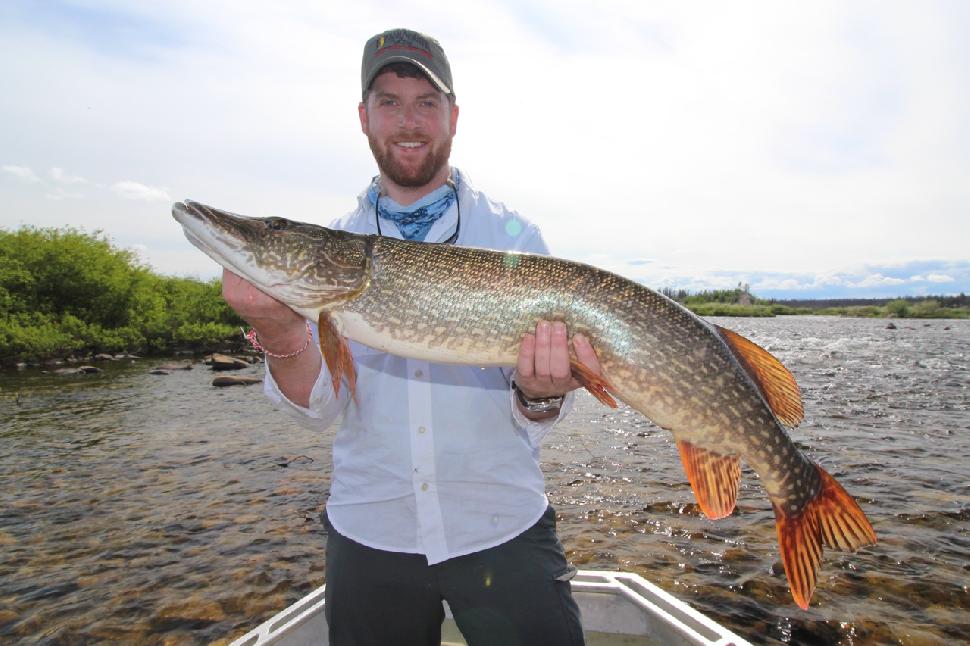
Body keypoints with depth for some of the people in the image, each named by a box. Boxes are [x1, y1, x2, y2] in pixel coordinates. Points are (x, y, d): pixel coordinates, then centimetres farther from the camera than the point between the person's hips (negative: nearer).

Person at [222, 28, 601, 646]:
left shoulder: (515, 236, -3)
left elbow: (528, 419, -5)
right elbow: (319, 404, -7)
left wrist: (540, 393, -28)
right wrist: (281, 329, -26)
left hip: (503, 527, -1)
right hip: (369, 533, 2)